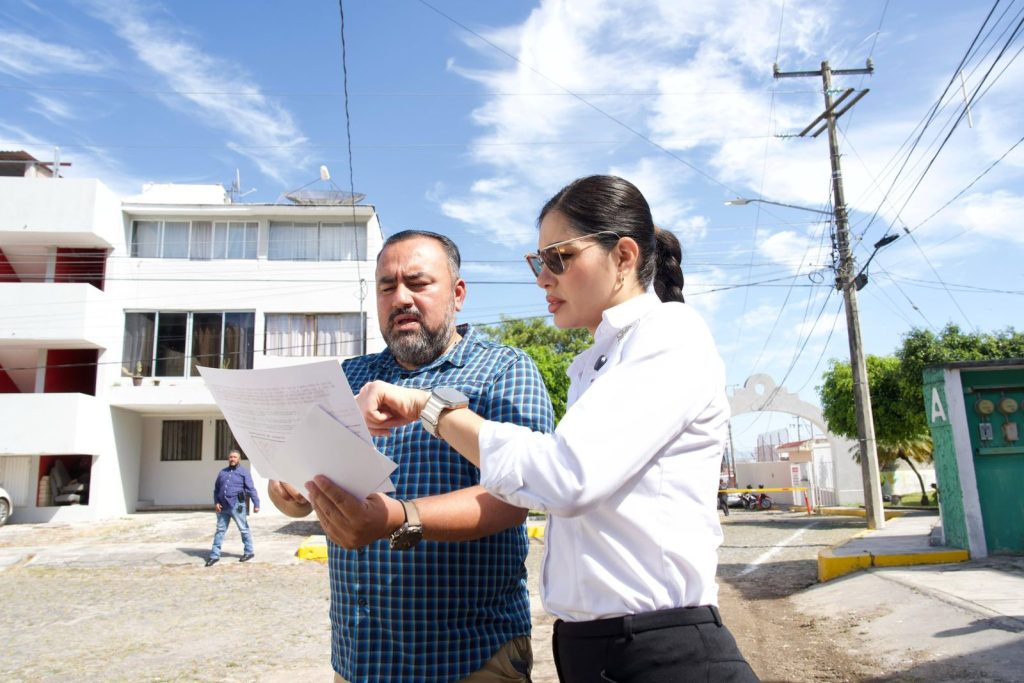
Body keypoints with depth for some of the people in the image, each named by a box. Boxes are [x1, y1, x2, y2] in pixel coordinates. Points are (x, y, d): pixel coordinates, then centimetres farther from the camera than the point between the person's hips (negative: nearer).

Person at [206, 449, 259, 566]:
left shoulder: (244, 472, 1)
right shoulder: (222, 472, 15)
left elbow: (251, 489, -5)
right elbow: (216, 489, 18)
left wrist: (256, 504, -13)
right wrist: (216, 502, 2)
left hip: (237, 506, -5)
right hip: (223, 507, 5)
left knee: (244, 529, 3)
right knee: (220, 530, 7)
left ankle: (248, 552, 15)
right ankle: (214, 555, 13)